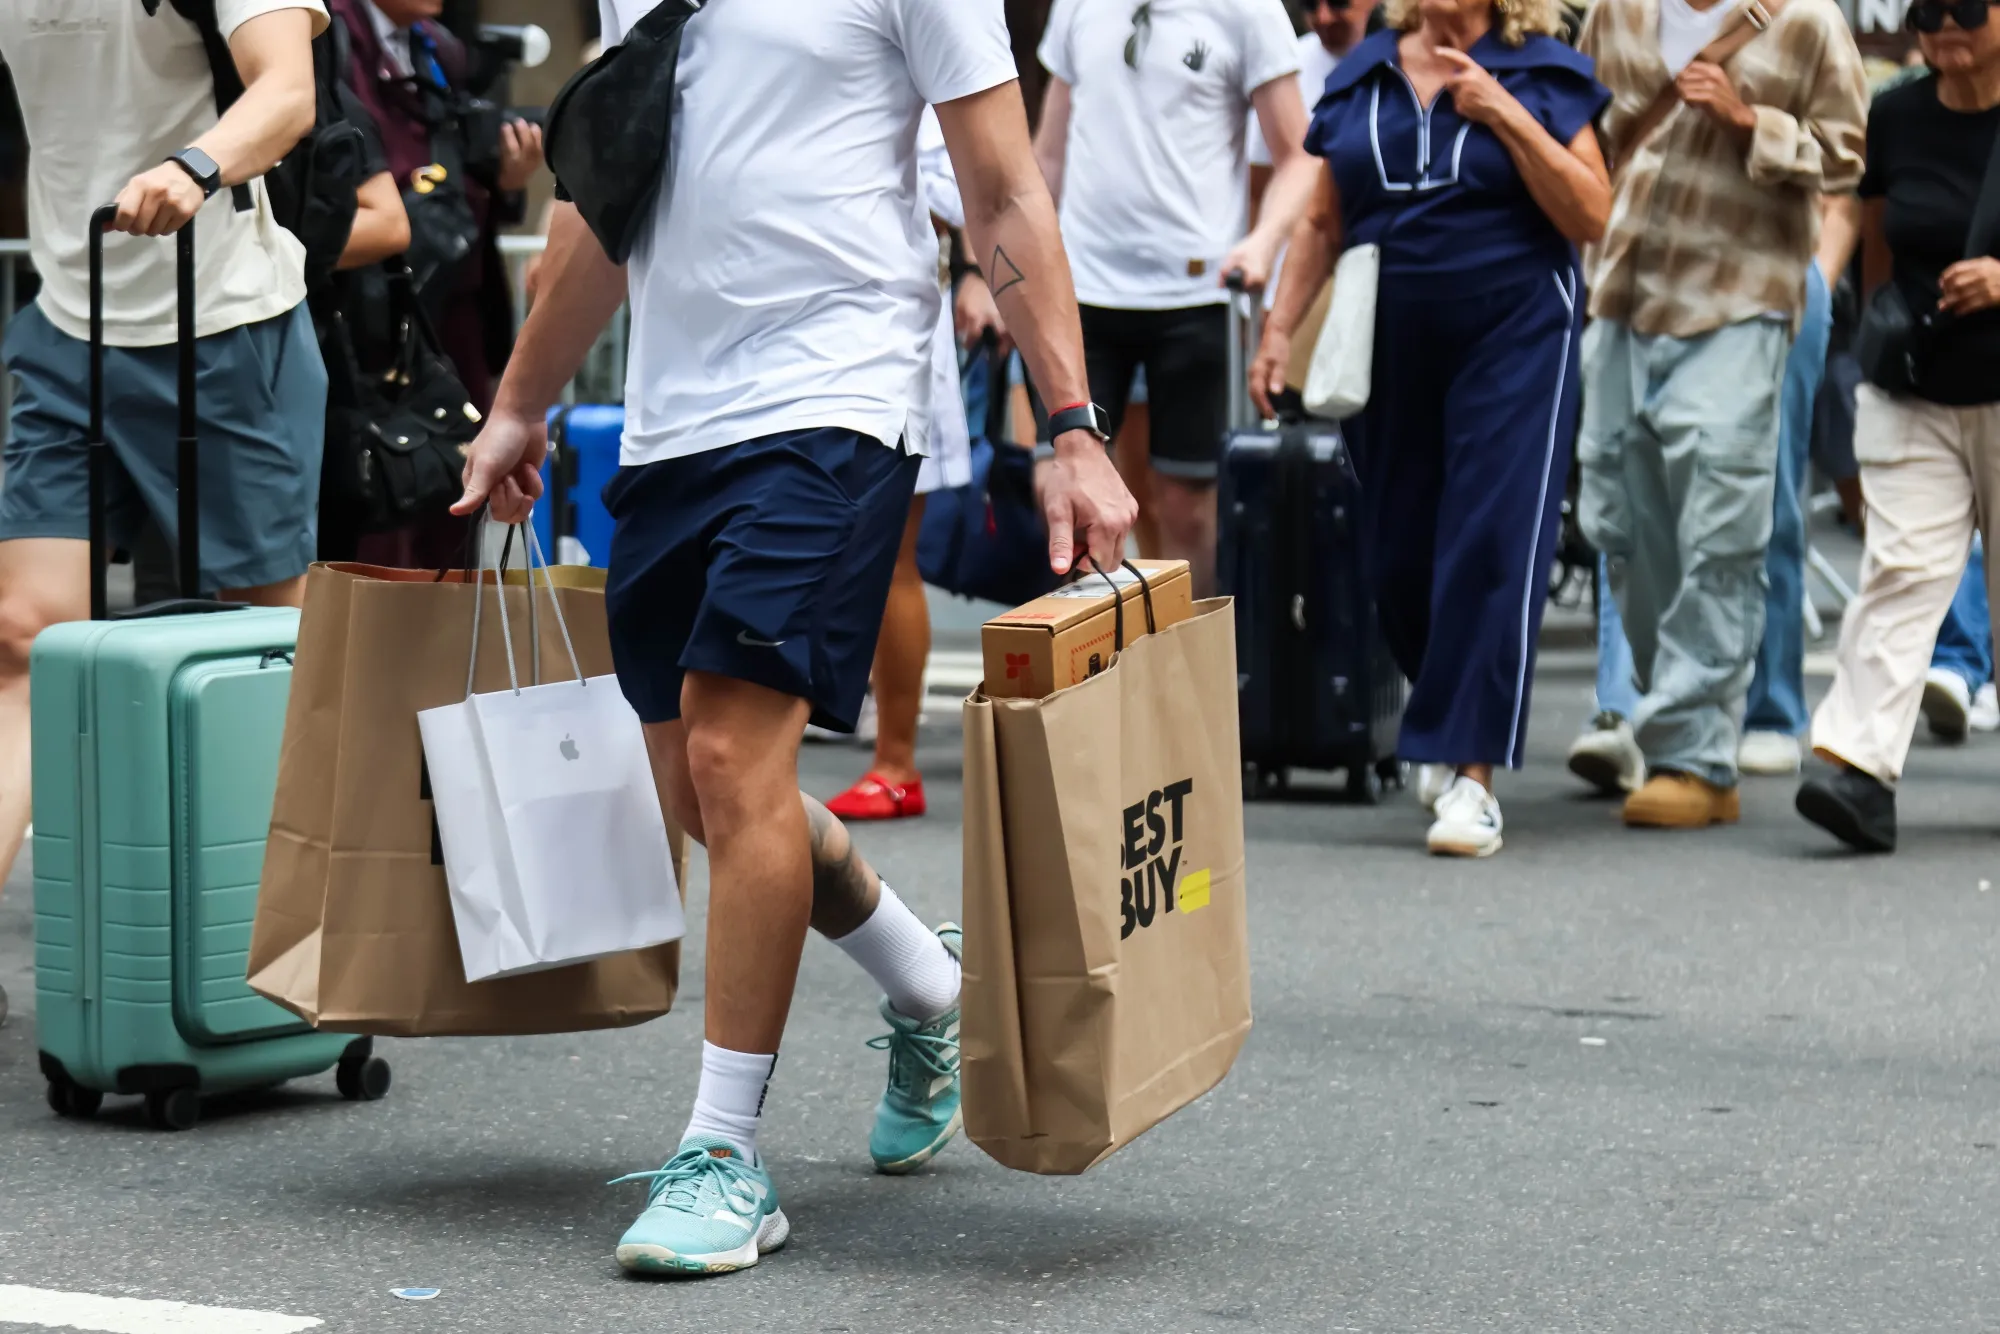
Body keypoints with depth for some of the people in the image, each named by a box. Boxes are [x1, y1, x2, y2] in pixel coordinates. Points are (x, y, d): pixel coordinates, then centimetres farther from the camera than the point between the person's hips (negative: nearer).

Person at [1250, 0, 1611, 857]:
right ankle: (1447, 727, 29)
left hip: (1512, 342, -4)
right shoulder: (1362, 78, 11)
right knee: (1398, 555, 5)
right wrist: (1279, 328, 6)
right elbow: (1324, 224, 15)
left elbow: (1591, 218, -7)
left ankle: (1472, 772, -10)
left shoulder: (1542, 76, 0)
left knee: (1492, 548, -11)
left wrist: (1508, 118, -14)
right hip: (1391, 350, 4)